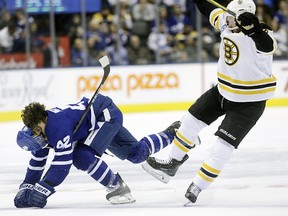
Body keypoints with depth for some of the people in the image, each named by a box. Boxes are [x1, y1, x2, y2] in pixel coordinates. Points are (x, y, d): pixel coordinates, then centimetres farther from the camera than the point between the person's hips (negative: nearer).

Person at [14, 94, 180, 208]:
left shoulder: (59, 127, -34)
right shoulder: (42, 130, -8)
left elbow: (62, 164, -35)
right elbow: (37, 162, 3)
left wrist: (42, 190, -36)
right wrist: (26, 188, -2)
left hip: (108, 115, -9)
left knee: (82, 156, -26)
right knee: (137, 154, 15)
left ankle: (118, 188, -12)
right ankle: (170, 134, 34)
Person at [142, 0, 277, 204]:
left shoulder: (260, 35, -29)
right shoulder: (227, 23, -8)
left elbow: (267, 45, -52)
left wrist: (254, 29, -68)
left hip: (249, 101, -8)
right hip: (224, 90, 8)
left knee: (224, 145, -10)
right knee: (192, 120, 14)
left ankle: (197, 187, 2)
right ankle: (172, 163, 33)